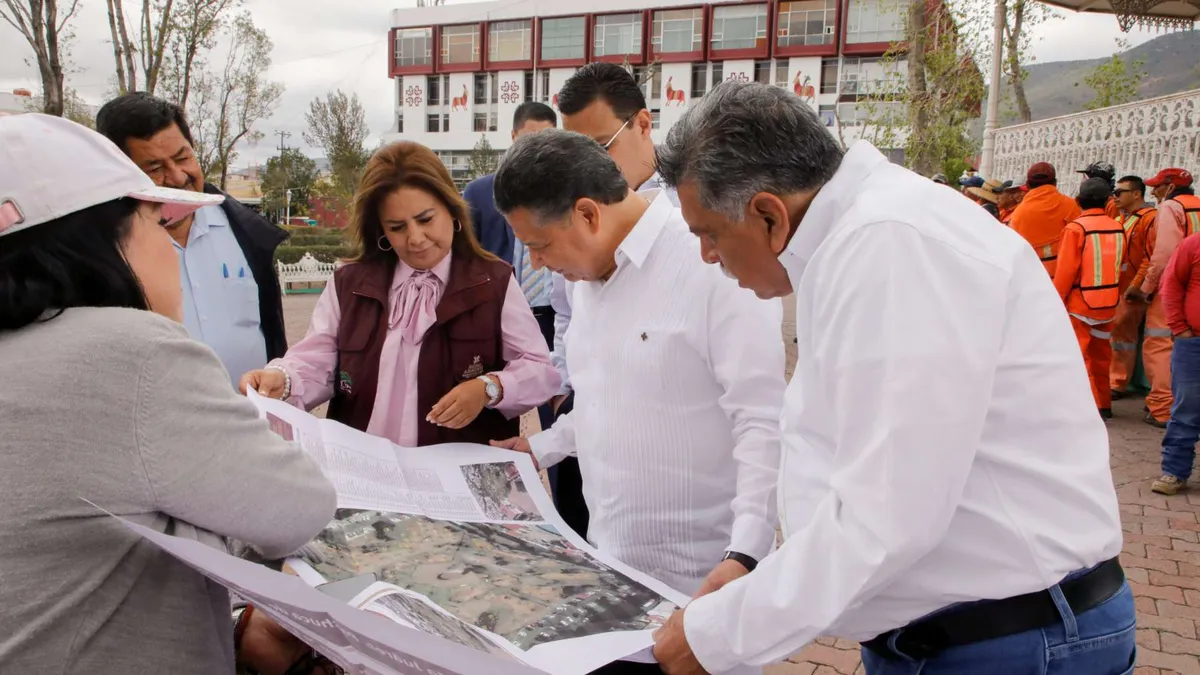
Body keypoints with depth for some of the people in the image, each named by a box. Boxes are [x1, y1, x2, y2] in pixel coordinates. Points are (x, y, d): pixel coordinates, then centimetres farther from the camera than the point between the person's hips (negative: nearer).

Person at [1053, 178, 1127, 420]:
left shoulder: (1076, 228, -14)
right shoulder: (1118, 228, 1)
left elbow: (1066, 269, -15)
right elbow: (1122, 266, 8)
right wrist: (1115, 295, 19)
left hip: (1080, 302, -6)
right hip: (1108, 302, 6)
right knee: (1101, 355, 17)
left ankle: (1091, 407, -3)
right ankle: (1104, 404, 27)